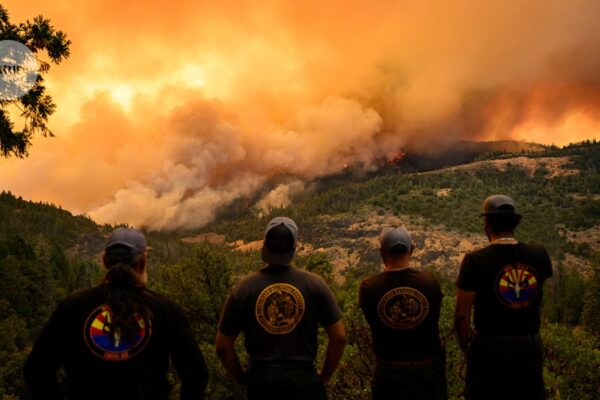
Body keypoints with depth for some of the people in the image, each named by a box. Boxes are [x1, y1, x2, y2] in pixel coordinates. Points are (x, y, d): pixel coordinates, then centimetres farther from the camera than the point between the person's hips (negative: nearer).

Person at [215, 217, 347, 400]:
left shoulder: (243, 289, -7)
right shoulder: (314, 284, -8)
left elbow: (223, 347, -2)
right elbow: (339, 337, -5)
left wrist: (242, 378, 11)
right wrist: (324, 376, 6)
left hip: (260, 380, 1)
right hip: (303, 379, -1)